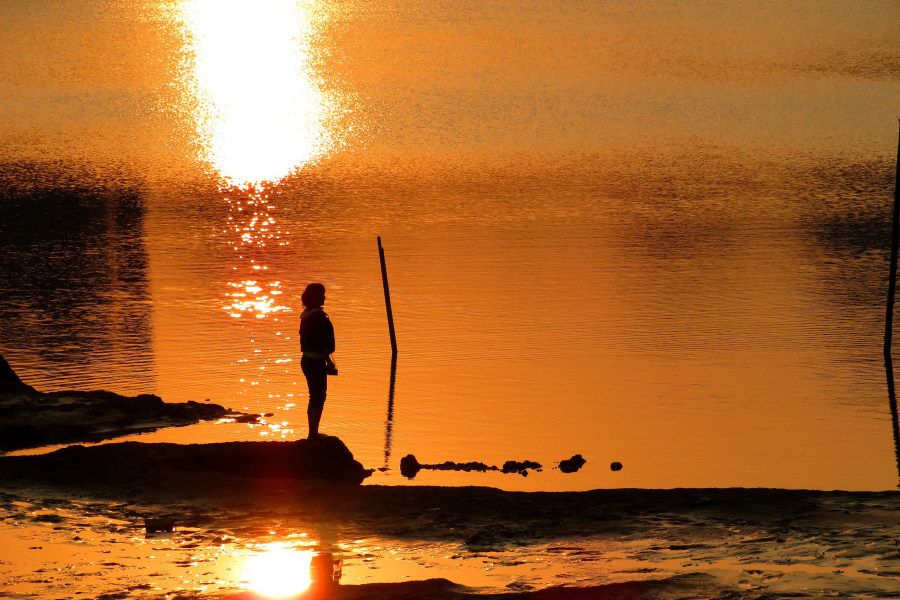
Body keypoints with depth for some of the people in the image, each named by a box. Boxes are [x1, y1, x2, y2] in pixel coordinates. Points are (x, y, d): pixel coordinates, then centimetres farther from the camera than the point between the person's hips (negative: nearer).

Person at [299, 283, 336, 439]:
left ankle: (313, 433, 22)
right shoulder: (318, 317, -17)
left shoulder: (307, 316, 12)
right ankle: (313, 433, -4)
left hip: (307, 360, 9)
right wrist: (328, 361, -14)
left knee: (315, 397, 16)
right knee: (318, 397, -4)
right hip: (316, 361, -9)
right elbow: (322, 344, -21)